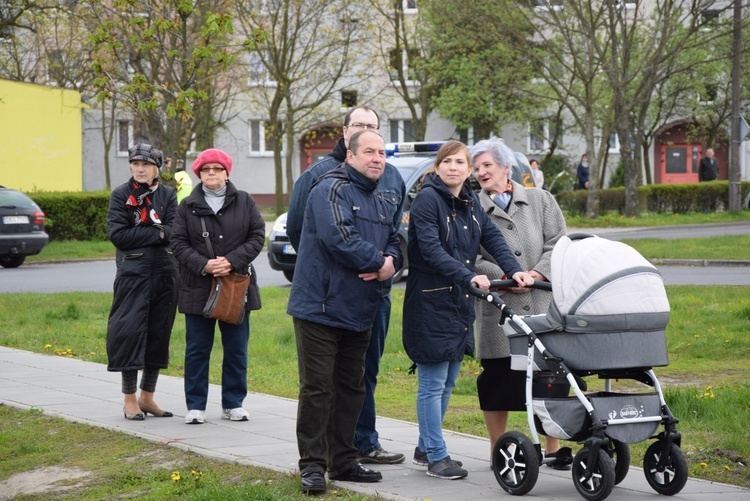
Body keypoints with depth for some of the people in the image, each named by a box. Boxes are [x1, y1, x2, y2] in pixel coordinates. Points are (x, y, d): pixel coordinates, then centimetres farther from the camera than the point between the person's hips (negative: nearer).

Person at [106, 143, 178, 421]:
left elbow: (174, 231, -2)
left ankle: (147, 396, 17)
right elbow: (117, 234, -7)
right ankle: (130, 400, 1)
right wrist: (156, 233, -9)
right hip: (133, 272, -3)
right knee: (130, 331, -7)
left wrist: (139, 234, -13)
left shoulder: (167, 194, 10)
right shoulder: (120, 194, 3)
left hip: (165, 272, 3)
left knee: (159, 332, 6)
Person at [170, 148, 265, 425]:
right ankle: (195, 406, 8)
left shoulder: (244, 202, 6)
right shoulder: (188, 206, 5)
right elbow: (179, 243, 1)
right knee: (197, 349, 2)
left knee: (236, 349, 6)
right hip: (198, 288, -1)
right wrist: (203, 265, -15)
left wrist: (233, 261, -13)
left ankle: (233, 404, 16)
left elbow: (257, 236, 1)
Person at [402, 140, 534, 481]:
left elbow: (492, 238, 3)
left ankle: (425, 447, 27)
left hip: (460, 301, 8)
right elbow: (431, 250, -22)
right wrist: (469, 277, -32)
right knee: (433, 384, -3)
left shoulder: (470, 202, 12)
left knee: (447, 382, 15)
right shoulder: (427, 199, -12)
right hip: (430, 302, -8)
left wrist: (514, 270, -12)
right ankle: (436, 457, 2)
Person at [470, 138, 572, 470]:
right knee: (498, 377, 2)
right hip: (497, 309, -1)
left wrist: (539, 273, -10)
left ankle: (554, 449, 14)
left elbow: (558, 242, 5)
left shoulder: (540, 200, 11)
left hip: (542, 304, 1)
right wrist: (506, 278, -13)